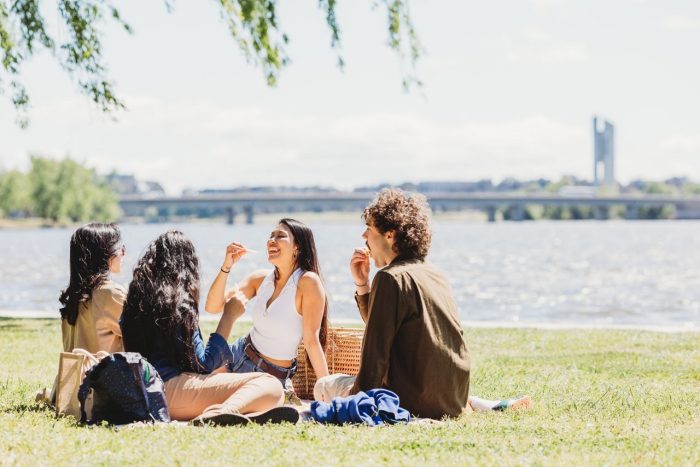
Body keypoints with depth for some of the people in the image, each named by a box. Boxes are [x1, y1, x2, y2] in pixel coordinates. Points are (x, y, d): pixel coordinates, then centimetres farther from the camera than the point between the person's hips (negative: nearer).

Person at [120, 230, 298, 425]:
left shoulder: (135, 297, 18)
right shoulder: (178, 301, -5)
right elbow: (203, 364, -5)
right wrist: (229, 316, 2)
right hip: (172, 388, -9)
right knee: (270, 386, -17)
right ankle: (224, 412, -47)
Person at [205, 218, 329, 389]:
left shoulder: (308, 282, -18)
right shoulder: (260, 279, 0)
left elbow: (312, 340, -19)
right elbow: (213, 306, -3)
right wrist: (226, 266, -14)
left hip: (276, 378, -5)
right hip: (239, 357, 5)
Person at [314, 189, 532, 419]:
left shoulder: (391, 278, -14)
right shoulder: (435, 275, 13)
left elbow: (375, 354, -15)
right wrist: (362, 285, 11)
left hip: (415, 403, -8)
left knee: (325, 387, 5)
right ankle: (479, 404, 15)